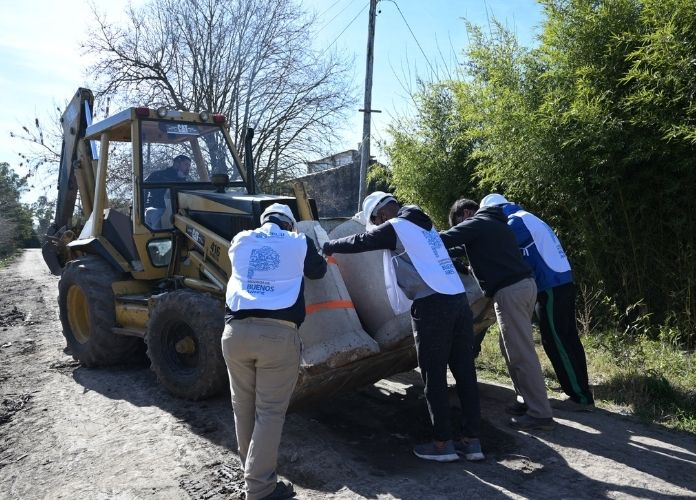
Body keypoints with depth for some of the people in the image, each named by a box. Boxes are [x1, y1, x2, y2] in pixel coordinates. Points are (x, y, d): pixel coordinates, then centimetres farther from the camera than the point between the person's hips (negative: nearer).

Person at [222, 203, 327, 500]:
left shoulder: (240, 240, 17)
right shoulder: (299, 243, 10)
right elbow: (318, 271, 26)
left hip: (236, 331, 4)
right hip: (278, 333, -3)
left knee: (243, 406, 18)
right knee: (270, 412, 4)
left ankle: (250, 468, 34)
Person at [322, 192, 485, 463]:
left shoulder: (396, 227, 0)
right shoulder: (423, 227, 24)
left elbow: (359, 242, 2)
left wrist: (329, 246, 19)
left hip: (432, 305, -8)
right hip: (458, 300, 8)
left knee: (434, 377, 2)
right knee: (465, 372, 9)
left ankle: (443, 443, 10)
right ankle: (471, 440, 17)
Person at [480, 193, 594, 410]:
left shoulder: (518, 221, -10)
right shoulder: (528, 219, 21)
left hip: (551, 288, -10)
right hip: (562, 283, 10)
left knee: (557, 343, -3)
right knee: (568, 340, 14)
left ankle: (580, 397, 3)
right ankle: (581, 392, 23)